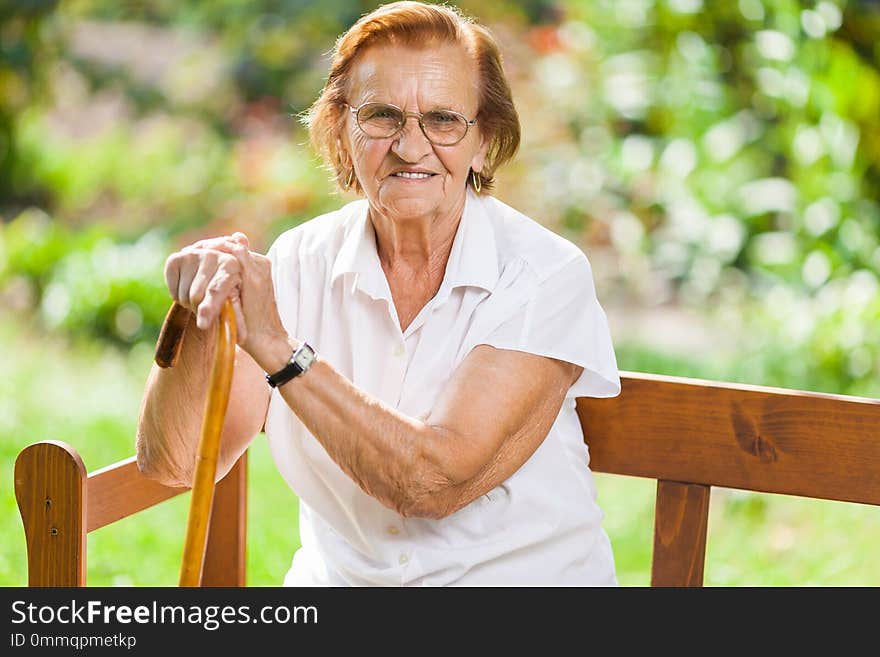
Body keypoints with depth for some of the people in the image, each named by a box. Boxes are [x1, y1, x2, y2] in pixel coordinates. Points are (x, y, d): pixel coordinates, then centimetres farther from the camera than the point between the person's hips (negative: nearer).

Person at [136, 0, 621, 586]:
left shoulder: (545, 274, -9)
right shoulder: (301, 262, 0)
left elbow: (435, 482, -19)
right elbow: (174, 462, -5)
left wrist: (278, 348, -23)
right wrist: (201, 317, -20)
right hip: (338, 580, 2)